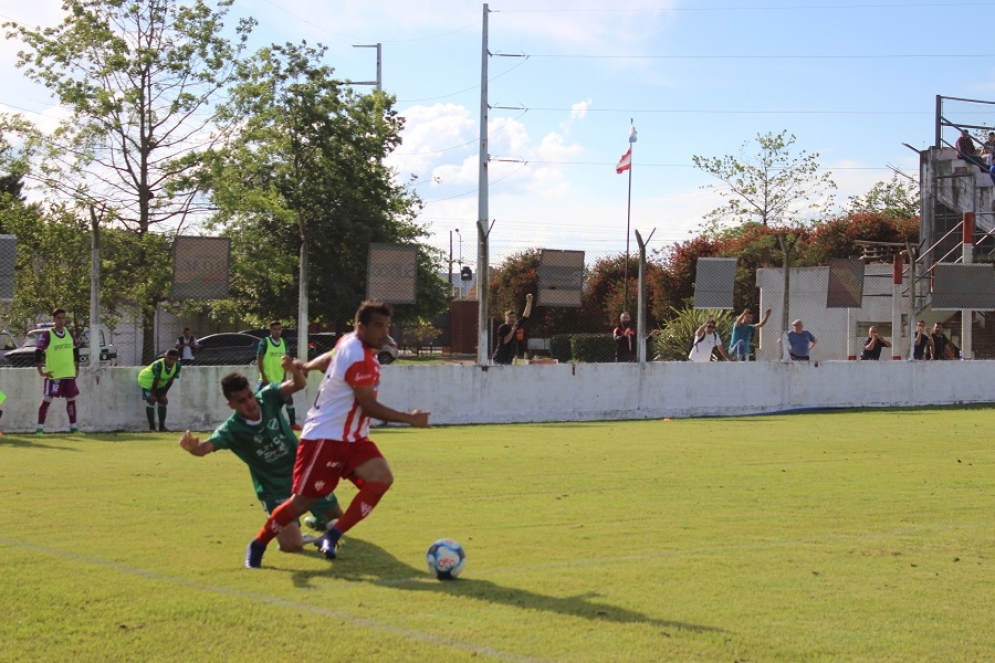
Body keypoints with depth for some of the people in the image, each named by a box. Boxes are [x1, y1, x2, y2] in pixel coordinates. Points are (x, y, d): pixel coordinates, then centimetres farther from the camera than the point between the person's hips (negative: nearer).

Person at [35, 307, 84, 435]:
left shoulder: (69, 333, 7)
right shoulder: (47, 335, -9)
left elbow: (76, 349, 20)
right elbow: (38, 351, -12)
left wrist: (76, 368, 16)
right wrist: (41, 371, -17)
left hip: (69, 374, 5)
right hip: (53, 375, -5)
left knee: (71, 400, 9)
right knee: (46, 400, -5)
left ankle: (73, 428, 17)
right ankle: (40, 428, -3)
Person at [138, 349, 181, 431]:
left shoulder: (177, 366, -21)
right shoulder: (158, 365, -38)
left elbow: (170, 381, -12)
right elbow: (156, 380, -28)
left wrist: (164, 394, -7)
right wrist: (153, 394, -19)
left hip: (160, 383, 7)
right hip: (147, 380, -6)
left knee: (163, 401, 4)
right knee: (151, 401, -13)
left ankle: (162, 427, 11)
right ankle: (152, 428, -10)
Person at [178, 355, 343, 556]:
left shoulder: (268, 397, -13)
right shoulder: (232, 429, -21)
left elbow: (298, 385, -26)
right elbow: (205, 447, -36)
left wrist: (296, 371, -51)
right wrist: (192, 447, -61)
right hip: (276, 491, -3)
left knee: (337, 518, 17)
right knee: (292, 545, -18)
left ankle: (316, 521, 54)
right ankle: (281, 527, 19)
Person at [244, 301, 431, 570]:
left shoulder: (349, 342, 8)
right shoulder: (360, 360, -21)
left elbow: (329, 358, 29)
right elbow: (369, 406, -18)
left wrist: (304, 367, 45)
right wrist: (410, 419, -14)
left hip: (351, 437, 9)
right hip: (324, 437, -9)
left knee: (382, 477, -16)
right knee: (303, 500, -4)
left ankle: (332, 536, -13)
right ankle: (258, 545, 20)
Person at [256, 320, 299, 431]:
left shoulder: (283, 343, 6)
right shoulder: (264, 342, -11)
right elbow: (259, 360, -12)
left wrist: (284, 377, 7)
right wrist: (264, 378, -15)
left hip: (280, 379, 6)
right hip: (267, 380, -6)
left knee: (289, 399, 10)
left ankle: (293, 424, 23)